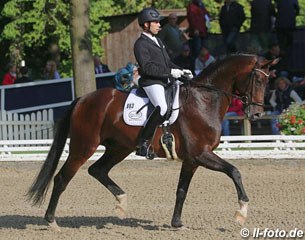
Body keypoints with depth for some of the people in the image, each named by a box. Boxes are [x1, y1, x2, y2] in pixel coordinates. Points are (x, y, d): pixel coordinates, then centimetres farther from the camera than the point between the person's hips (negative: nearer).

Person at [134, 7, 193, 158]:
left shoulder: (158, 41, 23)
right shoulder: (141, 44, -6)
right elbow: (147, 68, -17)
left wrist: (181, 71, 11)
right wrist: (170, 72, -21)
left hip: (167, 81, 10)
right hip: (151, 82, -10)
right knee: (162, 107, -32)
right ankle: (143, 144, -29)